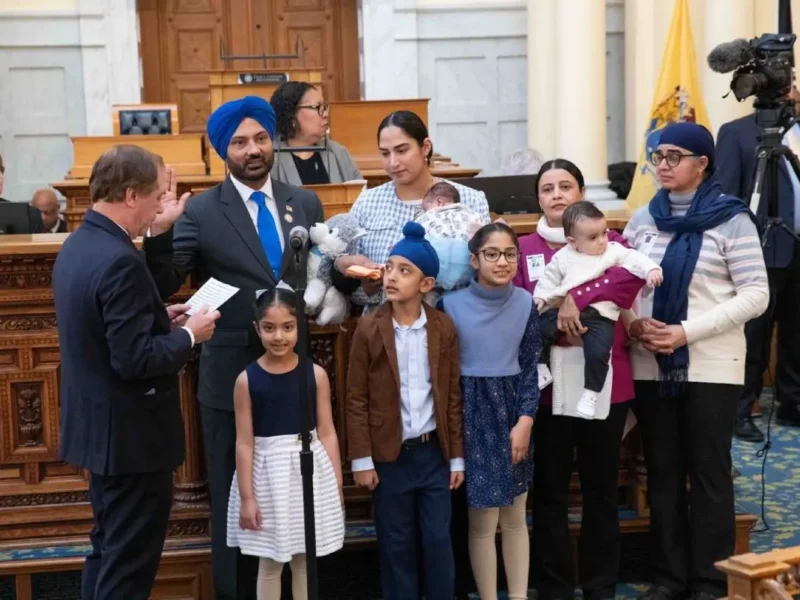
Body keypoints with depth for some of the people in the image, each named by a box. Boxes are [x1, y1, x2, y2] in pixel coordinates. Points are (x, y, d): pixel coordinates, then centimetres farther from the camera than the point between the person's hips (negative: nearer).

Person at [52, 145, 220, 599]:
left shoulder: (77, 246, 6)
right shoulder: (119, 260, -25)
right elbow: (134, 360, -27)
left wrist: (160, 317, 8)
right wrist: (189, 335, -13)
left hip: (99, 426, 10)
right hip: (130, 433, -10)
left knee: (109, 552, 22)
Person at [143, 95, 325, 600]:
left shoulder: (306, 204, 5)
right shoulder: (201, 212, -7)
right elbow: (163, 288, -14)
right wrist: (160, 232, -29)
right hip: (232, 378, -3)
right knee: (235, 501, 12)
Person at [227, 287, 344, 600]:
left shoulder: (316, 374, -3)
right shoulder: (247, 379, -6)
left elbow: (327, 433, 1)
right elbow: (244, 442, -5)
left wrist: (337, 485, 1)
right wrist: (246, 496, -6)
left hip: (309, 469, 1)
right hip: (267, 473, -1)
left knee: (304, 561, 13)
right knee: (269, 564, 10)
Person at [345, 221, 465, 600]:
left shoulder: (443, 328, -2)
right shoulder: (369, 329, -6)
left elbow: (452, 396, 3)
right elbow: (357, 400, -4)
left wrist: (456, 456, 3)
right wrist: (361, 460, -7)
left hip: (433, 452, 1)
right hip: (389, 455, -1)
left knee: (438, 540, 8)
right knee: (395, 544, 10)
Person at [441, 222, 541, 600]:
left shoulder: (525, 303, 0)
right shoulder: (451, 304, -8)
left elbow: (530, 367, 2)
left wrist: (525, 420, -7)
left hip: (513, 414, 3)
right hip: (472, 415, -3)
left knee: (515, 517, 12)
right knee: (483, 520, 0)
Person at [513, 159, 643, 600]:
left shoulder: (607, 241, 4)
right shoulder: (524, 250, 6)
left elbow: (633, 274, -18)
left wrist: (574, 300, -25)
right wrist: (556, 328, -19)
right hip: (548, 386, 0)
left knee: (601, 489, 9)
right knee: (550, 491, 7)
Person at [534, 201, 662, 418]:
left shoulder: (614, 250, 7)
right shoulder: (563, 257, 12)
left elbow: (634, 259, -4)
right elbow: (550, 278, 20)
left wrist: (650, 269, -21)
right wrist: (540, 297, 8)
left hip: (600, 315, -3)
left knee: (598, 352, -23)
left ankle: (590, 393, -4)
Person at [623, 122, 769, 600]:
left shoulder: (731, 219, -7)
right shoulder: (643, 219, 7)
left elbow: (756, 295, -11)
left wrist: (687, 331, -18)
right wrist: (634, 324, -10)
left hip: (710, 366, -4)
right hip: (652, 365, 4)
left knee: (709, 472, 4)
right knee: (662, 471, 10)